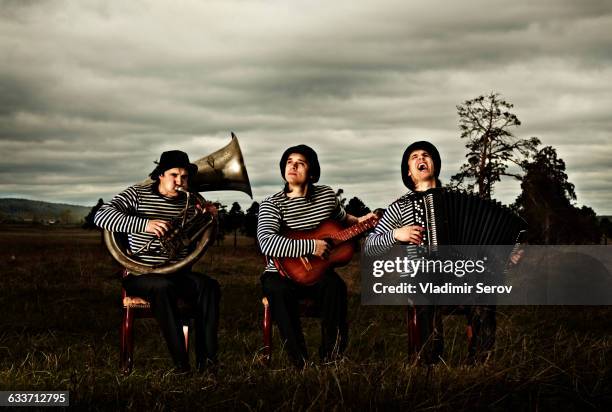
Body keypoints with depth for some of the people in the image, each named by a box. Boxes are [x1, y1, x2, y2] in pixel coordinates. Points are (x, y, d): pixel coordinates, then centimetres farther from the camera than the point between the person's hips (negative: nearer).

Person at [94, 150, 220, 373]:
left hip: (179, 273, 4)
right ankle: (181, 363, -37)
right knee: (163, 286, -37)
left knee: (209, 286, -25)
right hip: (142, 275, -4)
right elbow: (101, 216, -17)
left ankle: (206, 360, -29)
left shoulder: (191, 202, 11)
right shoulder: (137, 194, -1)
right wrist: (144, 224, -30)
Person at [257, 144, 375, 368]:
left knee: (335, 285, -32)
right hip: (282, 273, -2)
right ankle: (300, 363, -30)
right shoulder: (272, 204, -7)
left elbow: (341, 217, 33)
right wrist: (311, 246, -28)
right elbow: (266, 242, -26)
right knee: (278, 291, -37)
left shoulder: (326, 194, 8)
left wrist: (359, 221, 14)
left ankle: (330, 359, -20)